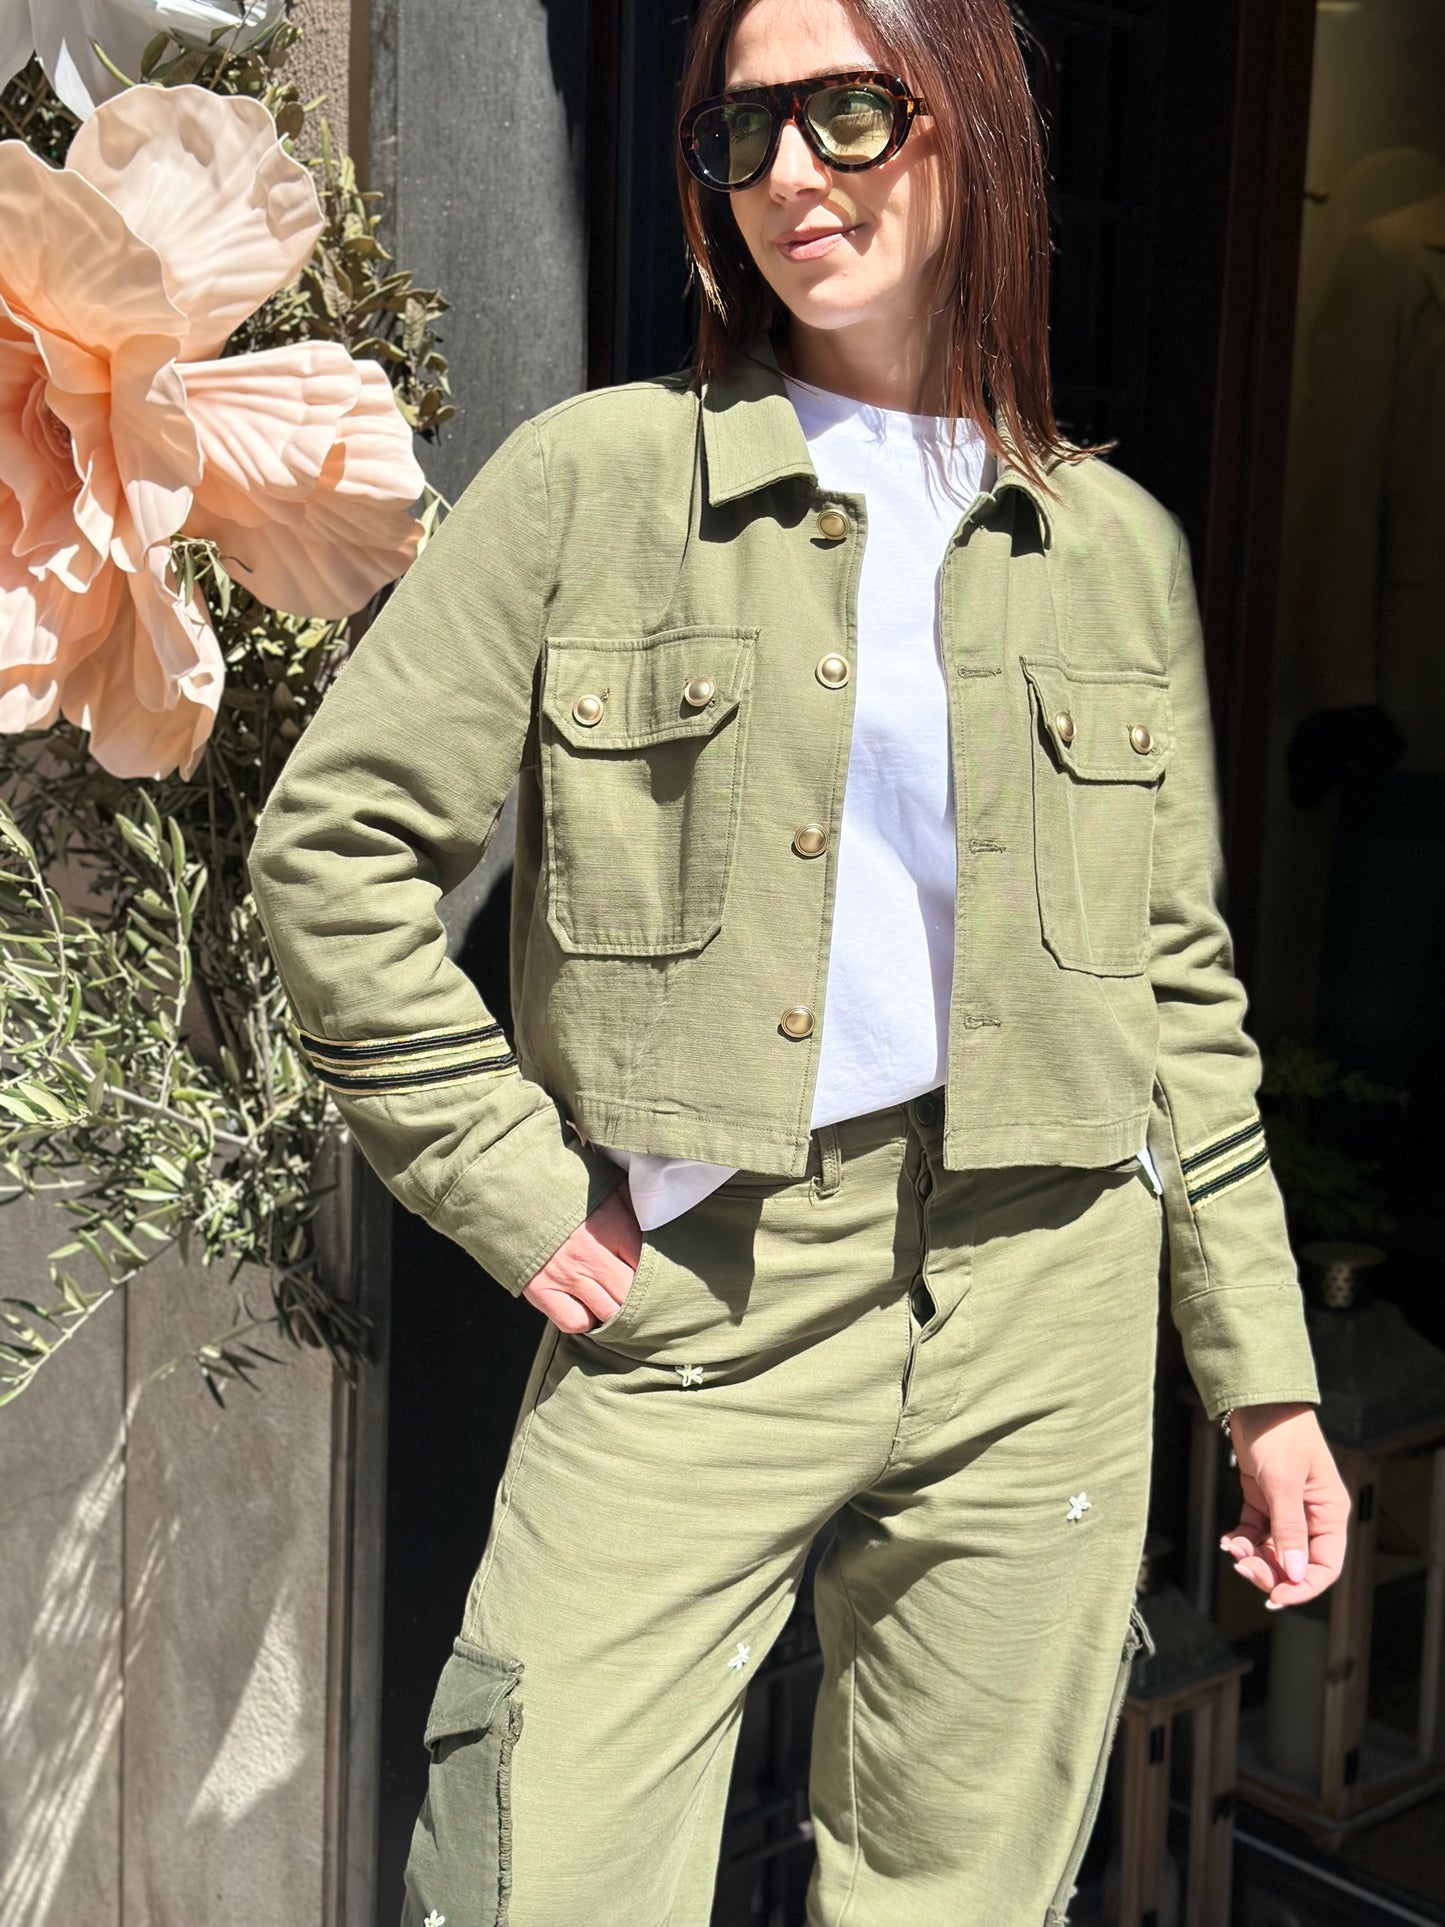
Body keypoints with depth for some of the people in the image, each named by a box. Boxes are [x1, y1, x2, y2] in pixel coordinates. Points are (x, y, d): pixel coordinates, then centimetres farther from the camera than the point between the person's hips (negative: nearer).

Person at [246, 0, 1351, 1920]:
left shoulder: (1118, 546, 8)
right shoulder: (593, 480, 0)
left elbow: (1182, 991, 11)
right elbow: (333, 845, -1)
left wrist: (1268, 1383, 9)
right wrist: (519, 1194, -6)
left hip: (1040, 1325, 3)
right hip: (690, 1314, -2)